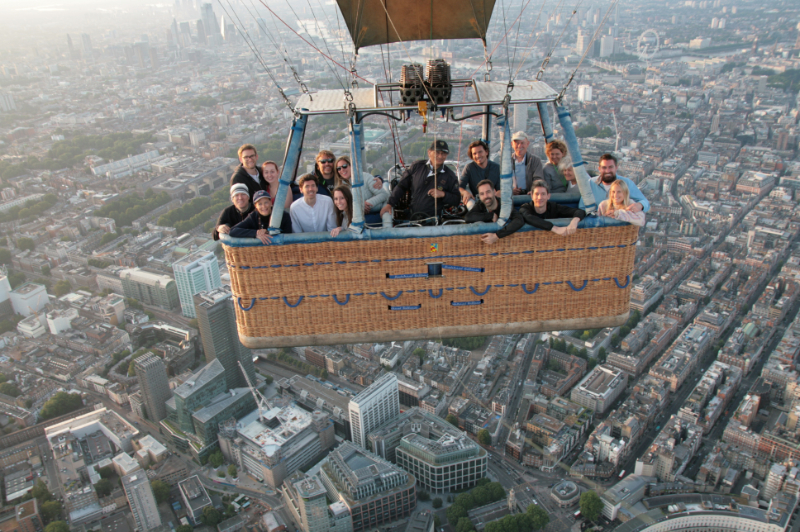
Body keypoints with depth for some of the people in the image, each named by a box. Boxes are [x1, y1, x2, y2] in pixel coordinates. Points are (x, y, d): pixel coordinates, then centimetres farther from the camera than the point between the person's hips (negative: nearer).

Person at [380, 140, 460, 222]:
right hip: (411, 216, 2)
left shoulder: (450, 175, 4)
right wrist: (389, 204, 6)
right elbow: (401, 186, 13)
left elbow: (457, 200, 8)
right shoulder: (417, 167, 7)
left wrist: (443, 194, -10)